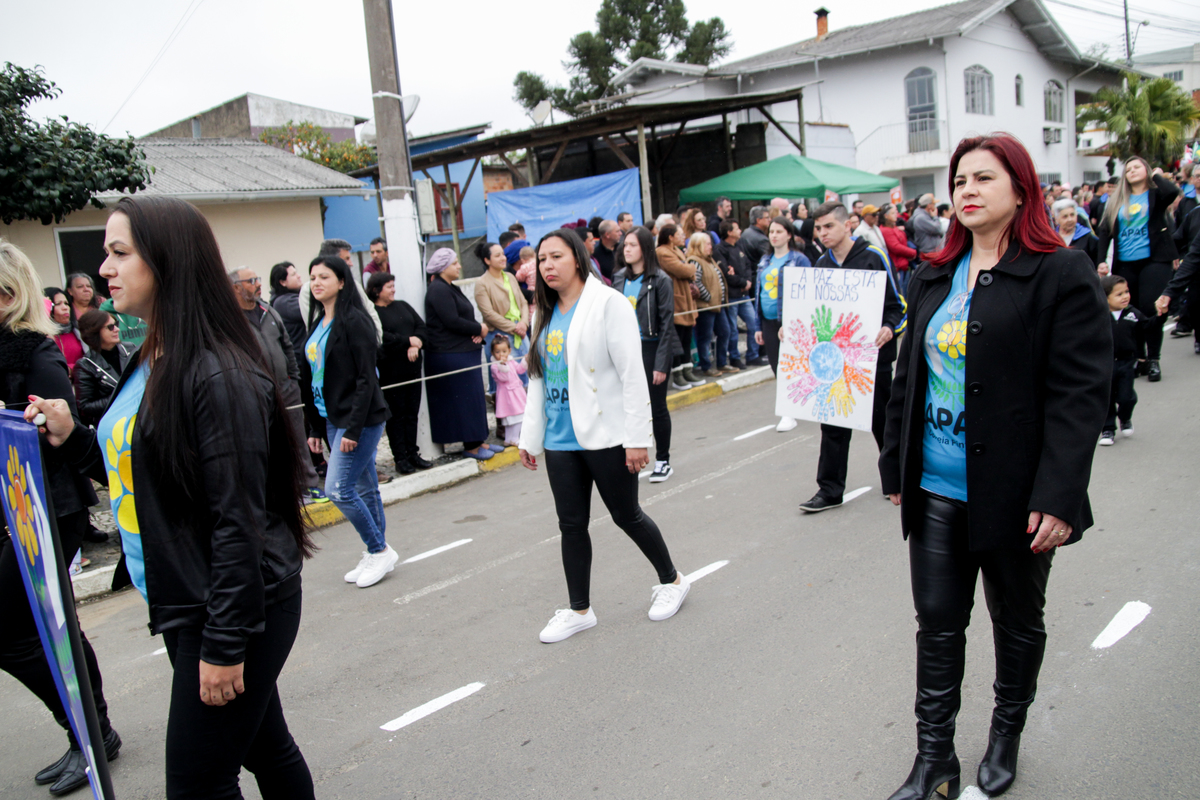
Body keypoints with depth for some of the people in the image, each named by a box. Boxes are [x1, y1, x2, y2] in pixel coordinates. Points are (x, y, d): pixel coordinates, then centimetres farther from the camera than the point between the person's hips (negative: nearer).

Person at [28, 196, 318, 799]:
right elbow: (134, 476, 18)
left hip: (234, 610, -9)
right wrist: (72, 438, 3)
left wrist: (224, 643, -19)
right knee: (262, 747, 22)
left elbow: (238, 519, -22)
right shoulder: (148, 365, 9)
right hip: (178, 604, 9)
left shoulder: (219, 376, -21)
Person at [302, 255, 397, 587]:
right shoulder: (317, 324, 12)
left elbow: (366, 378, -17)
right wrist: (315, 427, 14)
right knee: (364, 490, 14)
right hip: (332, 420, 8)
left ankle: (380, 550, 7)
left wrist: (354, 428, -20)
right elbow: (312, 378, 15)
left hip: (359, 419, -8)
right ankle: (376, 554, 24)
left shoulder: (354, 321, -13)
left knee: (337, 489, -9)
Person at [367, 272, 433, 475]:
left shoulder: (402, 306, 16)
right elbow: (381, 338, -20)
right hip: (390, 372, -6)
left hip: (412, 367, 6)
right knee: (396, 415, 1)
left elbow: (422, 327, 9)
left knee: (412, 412, 10)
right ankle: (400, 458, 8)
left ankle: (413, 454, 19)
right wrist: (409, 341, -10)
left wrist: (416, 345, -10)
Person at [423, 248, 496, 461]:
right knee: (464, 399, -5)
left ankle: (478, 441, 19)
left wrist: (478, 330, -5)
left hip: (465, 352, 10)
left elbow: (465, 316, 16)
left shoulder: (452, 289, 17)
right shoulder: (438, 290, -14)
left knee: (473, 398, 12)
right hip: (450, 355, -10)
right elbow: (452, 321, -21)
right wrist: (479, 329, -9)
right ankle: (471, 446, 3)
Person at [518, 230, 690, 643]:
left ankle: (671, 580, 31)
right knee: (571, 524, 11)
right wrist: (530, 436, 14)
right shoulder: (545, 314, 11)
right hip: (560, 439, 6)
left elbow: (632, 375, -14)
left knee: (626, 515, 7)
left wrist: (637, 438, -17)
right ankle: (579, 609, 25)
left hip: (605, 435, -6)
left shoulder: (608, 303, -10)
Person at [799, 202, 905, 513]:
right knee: (833, 423, 3)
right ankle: (829, 490, 11)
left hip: (871, 355, -4)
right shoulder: (822, 264, 8)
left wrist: (889, 329, -25)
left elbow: (896, 304, -7)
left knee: (882, 420, 10)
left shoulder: (872, 257, -8)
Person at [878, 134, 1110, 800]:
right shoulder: (932, 280, 9)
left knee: (1017, 621, 17)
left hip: (1012, 493, -4)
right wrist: (896, 466, 12)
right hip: (936, 490, 4)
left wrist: (1058, 497, -20)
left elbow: (1079, 393, -14)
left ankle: (1006, 735, 39)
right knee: (937, 621, 9)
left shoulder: (1061, 275, -9)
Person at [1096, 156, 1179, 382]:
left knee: (1150, 309, -12)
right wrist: (1102, 260, -3)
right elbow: (1104, 231, 8)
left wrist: (1157, 176, -2)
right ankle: (1139, 359, 16)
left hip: (1154, 260, -3)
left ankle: (1153, 360, -1)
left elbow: (1172, 192, -20)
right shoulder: (1116, 201, 12)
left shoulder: (1155, 194, 4)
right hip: (1124, 264, 4)